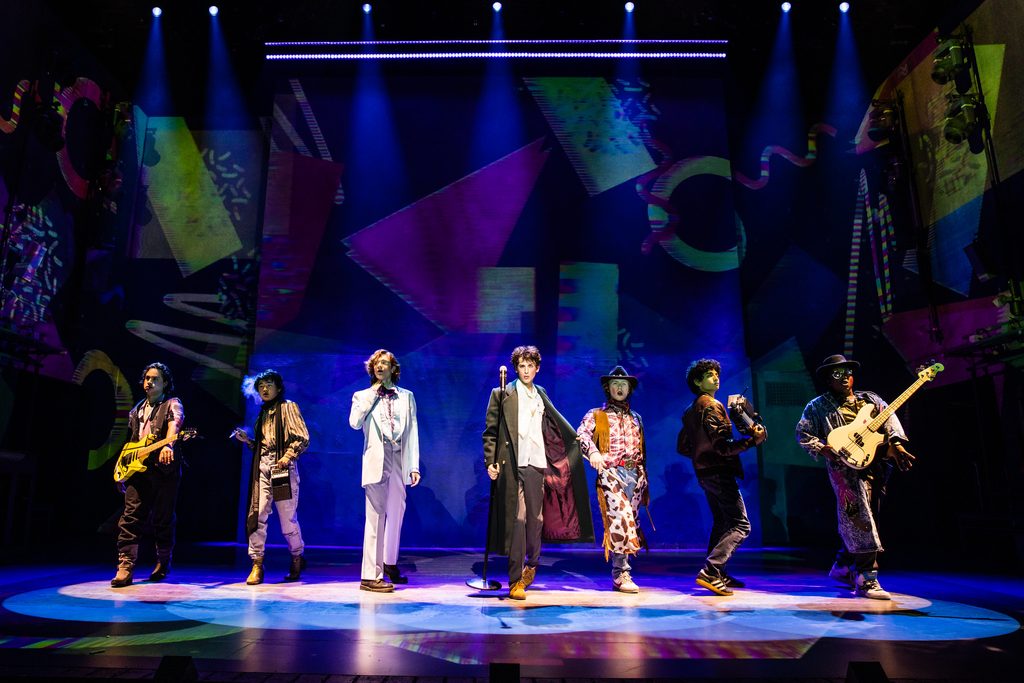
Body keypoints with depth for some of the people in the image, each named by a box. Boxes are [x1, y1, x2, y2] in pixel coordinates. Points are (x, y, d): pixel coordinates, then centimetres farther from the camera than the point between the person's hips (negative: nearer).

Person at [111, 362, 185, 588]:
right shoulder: (137, 410, 19)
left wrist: (167, 445, -44)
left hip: (164, 470, -5)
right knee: (131, 517, -6)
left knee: (163, 520, 3)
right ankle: (125, 567, -6)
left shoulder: (172, 405, -1)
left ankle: (163, 564, 19)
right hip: (138, 470, 5)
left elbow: (174, 425, -24)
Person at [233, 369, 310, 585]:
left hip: (282, 468, -5)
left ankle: (297, 559, 24)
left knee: (288, 519, 2)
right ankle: (257, 565, 1)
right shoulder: (262, 413, 20)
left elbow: (303, 438, -7)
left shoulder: (288, 407, 2)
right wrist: (246, 440, 5)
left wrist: (287, 457, -17)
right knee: (256, 515, -7)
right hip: (262, 468, 5)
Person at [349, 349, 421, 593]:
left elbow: (413, 432, 10)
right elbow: (355, 423, -9)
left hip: (400, 461, 3)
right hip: (376, 461, -3)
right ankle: (370, 575, 0)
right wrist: (372, 395, -4)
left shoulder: (407, 396, 15)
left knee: (396, 513, 11)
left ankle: (389, 563, 30)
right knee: (376, 516, -5)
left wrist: (414, 465, 4)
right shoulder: (363, 396, 10)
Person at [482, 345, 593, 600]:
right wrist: (490, 462, -7)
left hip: (537, 464, 4)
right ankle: (515, 581, 0)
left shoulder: (541, 395, 16)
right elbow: (490, 432, 2)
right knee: (517, 519, -6)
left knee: (536, 518, 10)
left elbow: (556, 426, 27)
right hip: (513, 465, -4)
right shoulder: (502, 394, 3)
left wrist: (578, 440, 27)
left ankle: (531, 563, 36)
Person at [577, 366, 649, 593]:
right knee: (621, 517, -20)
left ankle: (621, 572, 13)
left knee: (630, 521, 4)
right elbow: (582, 434, -8)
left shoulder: (636, 418, 23)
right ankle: (621, 574, -17)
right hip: (611, 473, -5)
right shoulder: (596, 415, 9)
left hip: (635, 475, 5)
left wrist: (644, 479, 20)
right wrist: (593, 452, -28)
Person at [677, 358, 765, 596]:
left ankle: (718, 575, 24)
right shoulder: (712, 406, -13)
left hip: (704, 473, 10)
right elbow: (722, 446, -21)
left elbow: (682, 447, 17)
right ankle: (709, 572, -17)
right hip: (720, 472, -10)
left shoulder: (691, 410, 14)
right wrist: (752, 440, -24)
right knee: (740, 525, -9)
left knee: (721, 523, 19)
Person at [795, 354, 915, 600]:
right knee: (861, 521, -13)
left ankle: (842, 568, 27)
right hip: (846, 467, -5)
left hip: (877, 466, 6)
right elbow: (803, 434, 1)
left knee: (859, 523, 11)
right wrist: (824, 450, -13)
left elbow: (889, 419, 4)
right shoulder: (818, 406, 6)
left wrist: (897, 446, -14)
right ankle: (866, 580, -10)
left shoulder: (870, 400, 18)